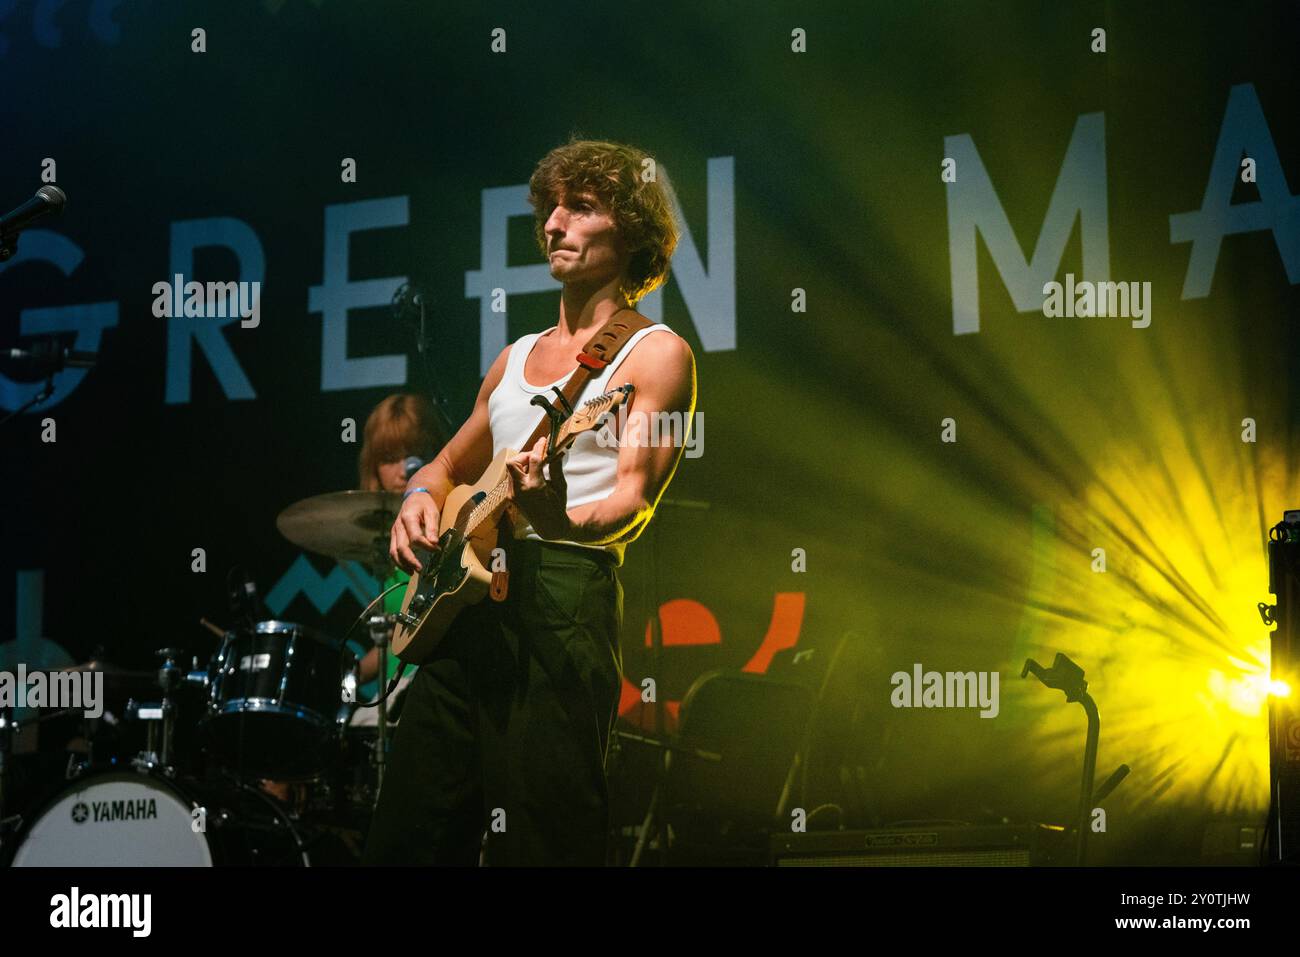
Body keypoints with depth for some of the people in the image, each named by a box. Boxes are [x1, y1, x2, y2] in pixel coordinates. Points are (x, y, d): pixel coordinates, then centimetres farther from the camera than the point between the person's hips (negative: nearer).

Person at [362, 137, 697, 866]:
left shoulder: (653, 353, 1)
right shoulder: (516, 357, 23)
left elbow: (634, 500, -10)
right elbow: (452, 463, 32)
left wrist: (564, 522, -32)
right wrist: (423, 497, 8)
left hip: (563, 594, -7)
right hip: (462, 596, 7)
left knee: (543, 842, -10)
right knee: (406, 838, 7)